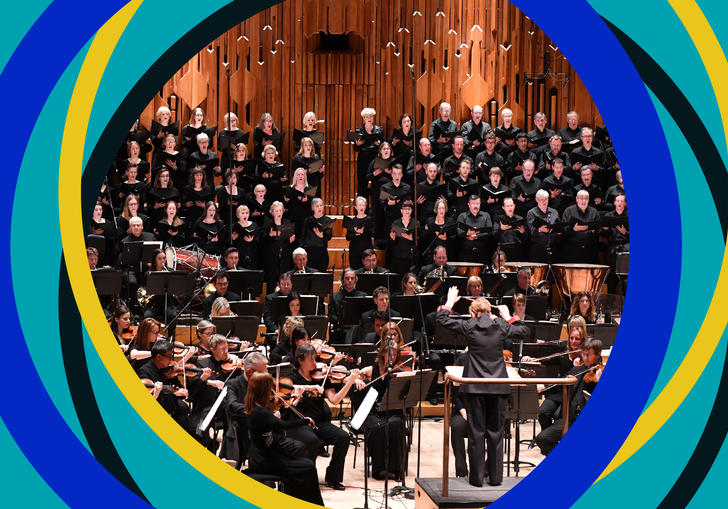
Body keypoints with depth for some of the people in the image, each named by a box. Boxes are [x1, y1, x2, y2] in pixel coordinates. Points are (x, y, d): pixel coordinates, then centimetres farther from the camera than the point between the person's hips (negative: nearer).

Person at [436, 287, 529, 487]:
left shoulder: (469, 326, -5)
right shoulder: (501, 326, 0)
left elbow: (442, 319, 5)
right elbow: (524, 331, 17)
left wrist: (450, 302, 18)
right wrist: (508, 317, 23)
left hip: (475, 387, -2)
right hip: (498, 387, 2)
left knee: (476, 433, 4)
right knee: (495, 432, 9)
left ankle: (477, 477, 4)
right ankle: (495, 476, 12)